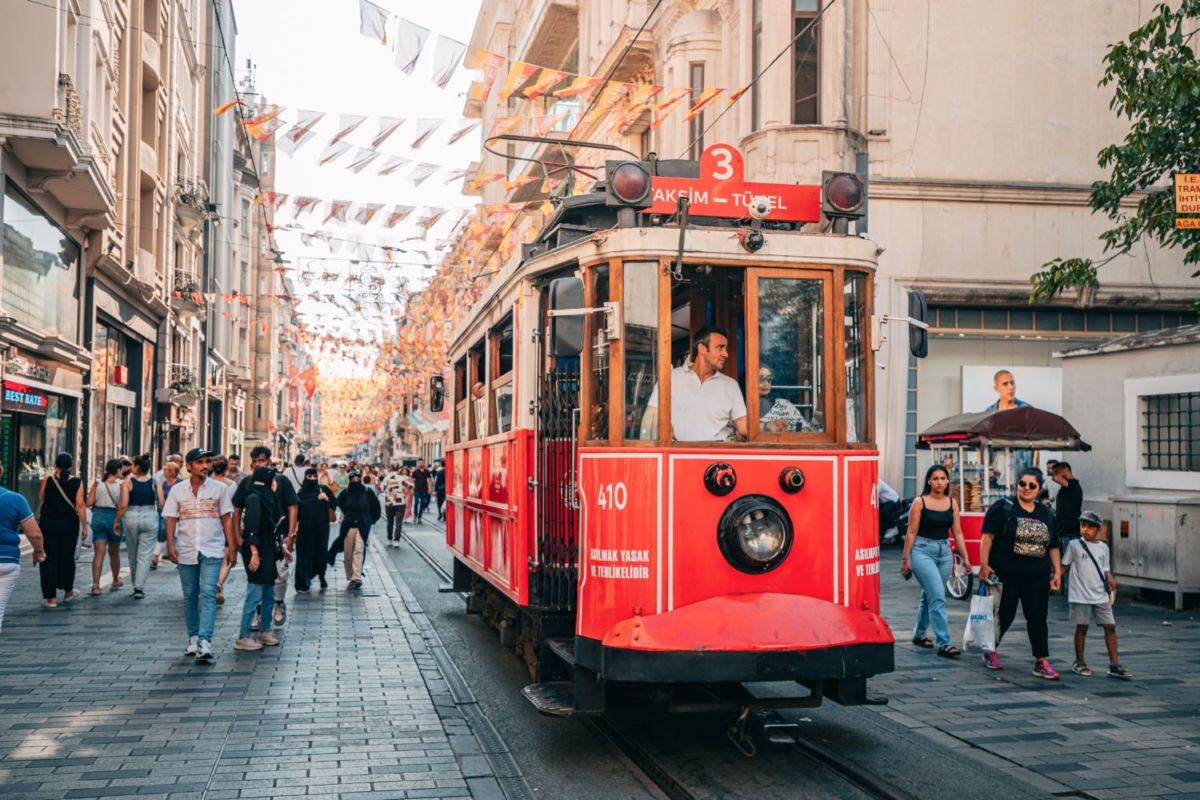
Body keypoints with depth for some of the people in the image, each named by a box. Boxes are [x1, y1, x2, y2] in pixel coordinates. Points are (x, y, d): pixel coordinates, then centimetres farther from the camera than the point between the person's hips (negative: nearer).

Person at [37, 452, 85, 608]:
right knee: (67, 557, 16)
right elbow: (80, 505, -9)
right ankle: (68, 592, 31)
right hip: (69, 524, 1)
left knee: (48, 559, 4)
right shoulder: (77, 483, -7)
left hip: (48, 523, -1)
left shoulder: (47, 480, -6)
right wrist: (84, 527, -4)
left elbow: (41, 497, 11)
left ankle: (51, 597, 1)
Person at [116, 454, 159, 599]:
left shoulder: (128, 481, -4)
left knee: (133, 554, 16)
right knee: (145, 555, 0)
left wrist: (117, 521, 3)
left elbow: (123, 505, -8)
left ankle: (136, 584, 27)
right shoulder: (155, 481, -1)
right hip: (150, 517, 0)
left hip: (131, 517, 0)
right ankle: (139, 587, -10)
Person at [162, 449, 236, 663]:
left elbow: (226, 518, 6)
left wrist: (231, 546, 0)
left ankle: (205, 642, -20)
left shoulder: (218, 488, 3)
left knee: (208, 594, -13)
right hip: (186, 549, 2)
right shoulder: (177, 490, 5)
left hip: (212, 550, -2)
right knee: (190, 596, 10)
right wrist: (170, 545, -6)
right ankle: (193, 638, 23)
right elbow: (171, 519, 5)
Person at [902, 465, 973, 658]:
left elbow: (957, 533, 8)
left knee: (929, 595, 16)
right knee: (937, 596, -14)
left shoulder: (952, 503, 6)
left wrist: (965, 558, 4)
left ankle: (919, 635, 34)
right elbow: (911, 533, -6)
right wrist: (905, 559, -5)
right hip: (923, 550, -5)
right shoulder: (920, 502, -7)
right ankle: (944, 644, -13)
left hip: (944, 551, 5)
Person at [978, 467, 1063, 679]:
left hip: (1037, 577, 4)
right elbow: (988, 536, -10)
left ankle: (1042, 662, 6)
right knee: (1004, 615, 5)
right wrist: (984, 563, -18)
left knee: (1038, 618, 2)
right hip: (1006, 574, -4)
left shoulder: (1045, 513, 13)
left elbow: (1053, 546, 17)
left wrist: (1057, 572, 9)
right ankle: (990, 652, 26)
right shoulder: (1003, 507, -3)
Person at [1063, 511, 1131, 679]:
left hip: (1100, 595, 4)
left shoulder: (1103, 547, 9)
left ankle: (1114, 665, 6)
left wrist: (1110, 578, -5)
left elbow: (1105, 569, 14)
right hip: (1080, 595, -4)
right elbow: (1064, 564, 1)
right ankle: (1079, 663, 16)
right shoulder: (1074, 544, -2)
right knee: (1082, 627, 3)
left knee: (1110, 626, 0)